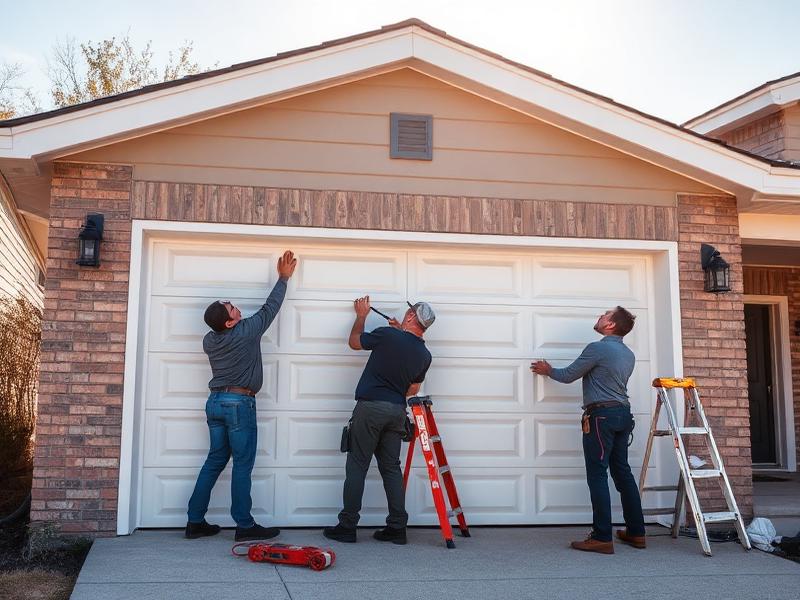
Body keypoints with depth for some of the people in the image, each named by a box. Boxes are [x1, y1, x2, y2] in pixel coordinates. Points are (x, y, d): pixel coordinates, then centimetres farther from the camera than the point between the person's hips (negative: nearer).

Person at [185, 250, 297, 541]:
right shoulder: (246, 332, -12)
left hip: (215, 401, 7)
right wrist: (284, 277, 11)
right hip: (239, 403, -7)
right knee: (242, 465, -3)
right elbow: (270, 308, 0)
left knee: (215, 461, 13)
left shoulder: (209, 340, 5)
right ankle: (245, 525, 1)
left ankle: (195, 521, 13)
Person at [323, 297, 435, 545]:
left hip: (370, 406, -5)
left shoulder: (387, 335, -10)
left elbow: (354, 342, 5)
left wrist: (361, 315, 24)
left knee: (357, 467, 1)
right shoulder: (424, 355, 6)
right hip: (397, 411, 5)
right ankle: (397, 527, 10)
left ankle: (347, 526, 5)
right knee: (391, 468, 11)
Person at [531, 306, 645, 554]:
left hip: (602, 415, -9)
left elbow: (568, 376, -1)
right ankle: (636, 533, 18)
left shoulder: (598, 349, -11)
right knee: (622, 472, 13)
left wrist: (548, 370, 18)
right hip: (623, 414, 9)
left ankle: (602, 538, -7)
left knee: (597, 476, -7)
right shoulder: (628, 355, 15)